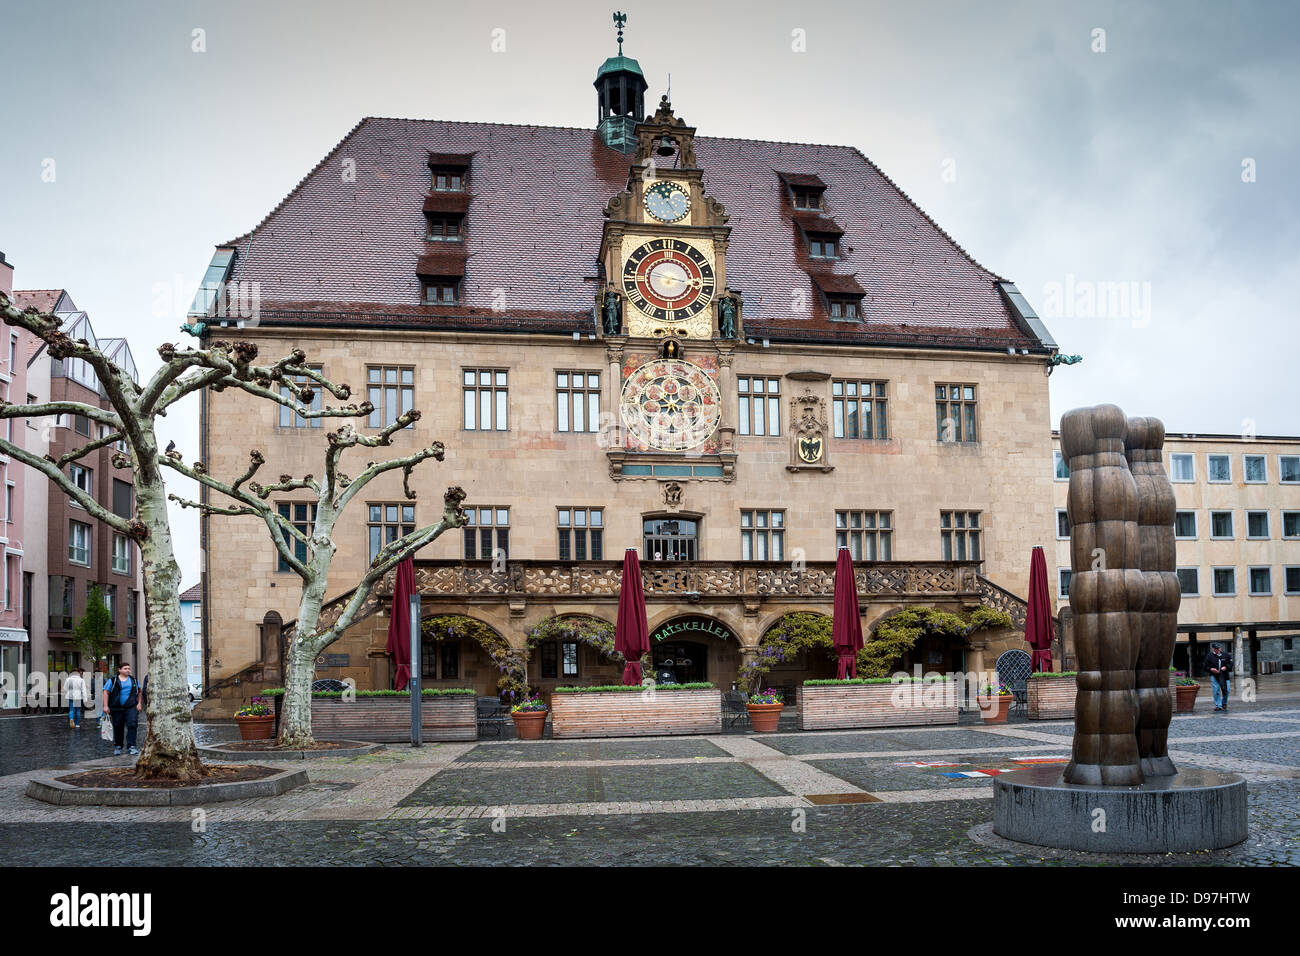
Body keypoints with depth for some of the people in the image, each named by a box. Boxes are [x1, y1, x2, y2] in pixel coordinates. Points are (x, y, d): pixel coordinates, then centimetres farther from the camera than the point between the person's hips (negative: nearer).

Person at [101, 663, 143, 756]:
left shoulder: (134, 681, 12)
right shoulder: (113, 681, 2)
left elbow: (139, 692, 20)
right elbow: (106, 693, -1)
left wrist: (139, 703, 9)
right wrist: (105, 706, -9)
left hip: (131, 707, 1)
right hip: (117, 708, -1)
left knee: (132, 725, -14)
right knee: (118, 728, 7)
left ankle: (131, 746, -15)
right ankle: (117, 747, 24)